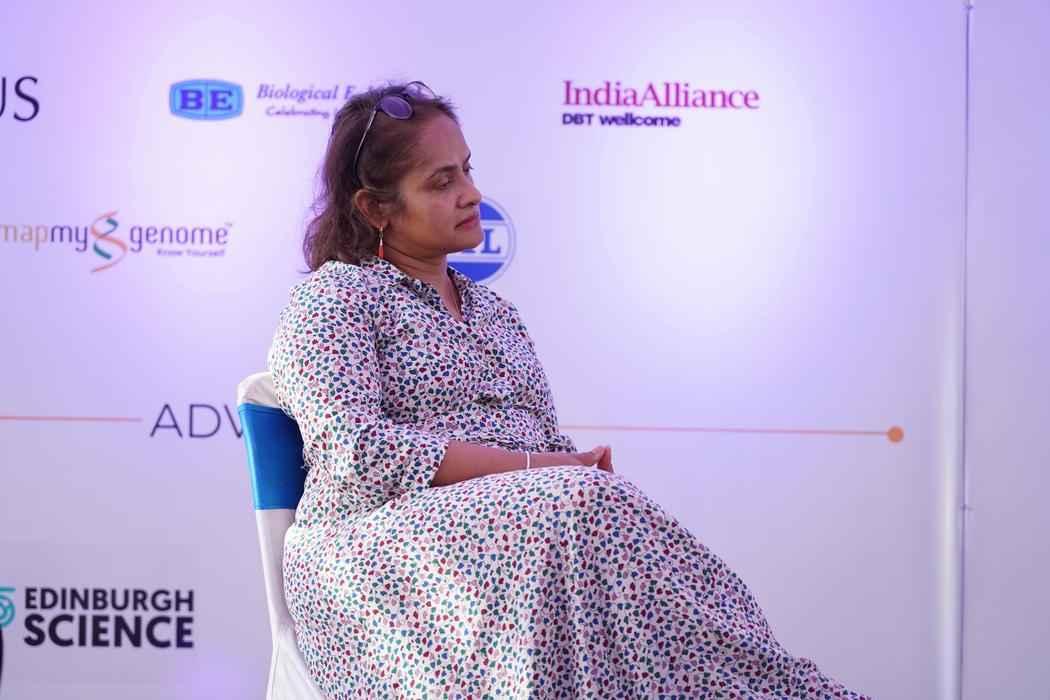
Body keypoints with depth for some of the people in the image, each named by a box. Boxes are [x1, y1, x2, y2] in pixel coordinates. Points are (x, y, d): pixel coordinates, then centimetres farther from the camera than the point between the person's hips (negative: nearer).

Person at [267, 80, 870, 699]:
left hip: (527, 519, 6)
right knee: (582, 507, -33)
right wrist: (527, 466, -16)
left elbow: (552, 448, 18)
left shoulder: (496, 311, 23)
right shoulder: (333, 298, 2)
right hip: (385, 547, -5)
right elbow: (353, 450, -13)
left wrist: (585, 470, -8)